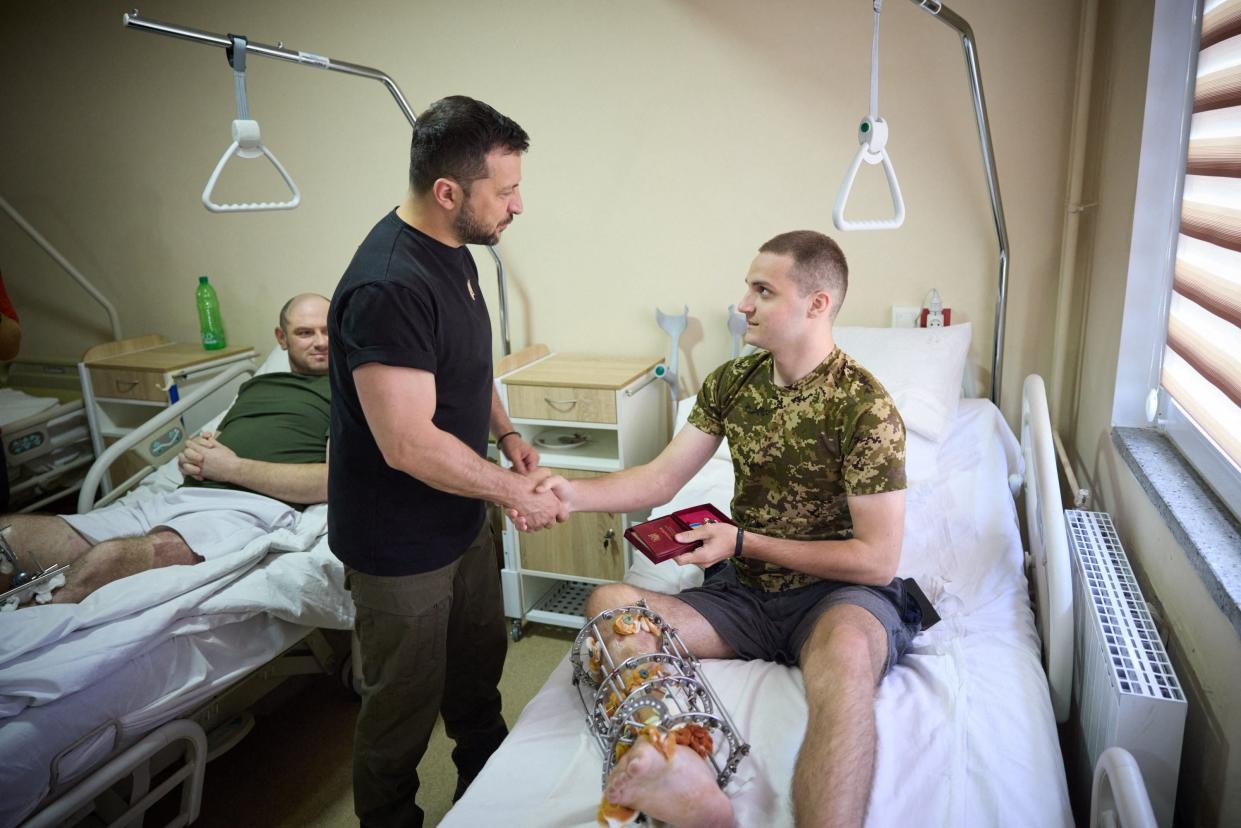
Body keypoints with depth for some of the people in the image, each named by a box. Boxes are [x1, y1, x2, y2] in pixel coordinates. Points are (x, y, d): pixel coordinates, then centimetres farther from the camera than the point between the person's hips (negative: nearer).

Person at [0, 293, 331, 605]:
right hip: (178, 498, 8)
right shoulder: (253, 385, 30)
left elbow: (329, 482, -8)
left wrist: (230, 467, -6)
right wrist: (194, 454, 4)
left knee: (110, 557, -35)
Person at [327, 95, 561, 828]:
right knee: (405, 707, 13)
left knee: (479, 668, 27)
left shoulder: (453, 251, 1)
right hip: (401, 546, -9)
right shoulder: (388, 287, -30)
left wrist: (507, 435, 0)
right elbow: (409, 444, -30)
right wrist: (514, 490, -18)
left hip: (462, 521, 9)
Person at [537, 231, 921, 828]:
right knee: (608, 604, -20)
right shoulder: (731, 381, 5)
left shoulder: (865, 408, -13)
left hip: (839, 593, -5)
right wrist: (575, 495, -12)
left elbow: (877, 559, -13)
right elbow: (661, 479, 7)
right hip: (743, 593, 6)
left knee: (845, 650, -42)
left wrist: (743, 542, -15)